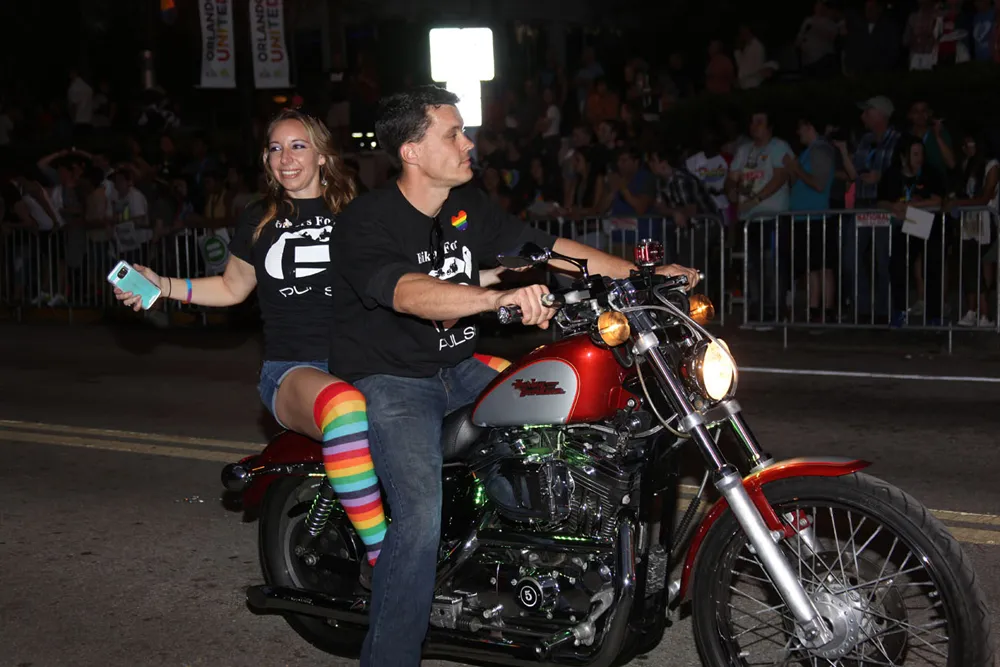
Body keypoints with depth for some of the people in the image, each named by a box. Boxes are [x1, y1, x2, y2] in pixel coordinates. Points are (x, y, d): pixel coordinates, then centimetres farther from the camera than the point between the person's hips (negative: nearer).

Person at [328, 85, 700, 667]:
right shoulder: (366, 223, -18)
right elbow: (409, 292, -37)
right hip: (389, 380, -7)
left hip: (459, 371, 7)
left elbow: (544, 247, 7)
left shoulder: (468, 205, 5)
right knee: (422, 515, -27)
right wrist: (502, 296, -54)